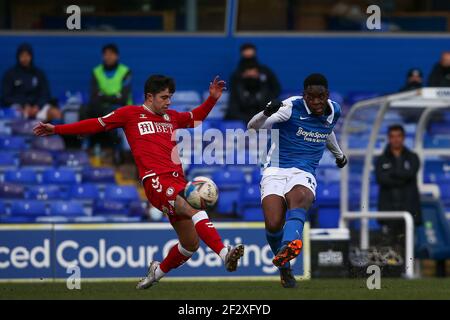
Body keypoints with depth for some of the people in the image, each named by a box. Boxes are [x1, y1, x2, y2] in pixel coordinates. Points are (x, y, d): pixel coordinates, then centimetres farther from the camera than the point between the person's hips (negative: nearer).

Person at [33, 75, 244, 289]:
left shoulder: (172, 117, 26)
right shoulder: (130, 114, 12)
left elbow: (196, 117, 44)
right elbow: (96, 125, 16)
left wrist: (212, 98, 29)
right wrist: (56, 129, 15)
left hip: (177, 182, 7)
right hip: (155, 180, -7)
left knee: (190, 243, 3)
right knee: (194, 209, -32)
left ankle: (158, 271, 29)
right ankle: (225, 254, -47)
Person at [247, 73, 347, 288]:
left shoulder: (334, 111, 9)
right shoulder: (291, 108, -9)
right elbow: (253, 126, -15)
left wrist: (338, 154, 54)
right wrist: (266, 113, -38)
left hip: (304, 174, 2)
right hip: (276, 171, -2)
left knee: (300, 197, -36)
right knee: (273, 224, -24)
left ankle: (288, 246, -64)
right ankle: (284, 268, 5)